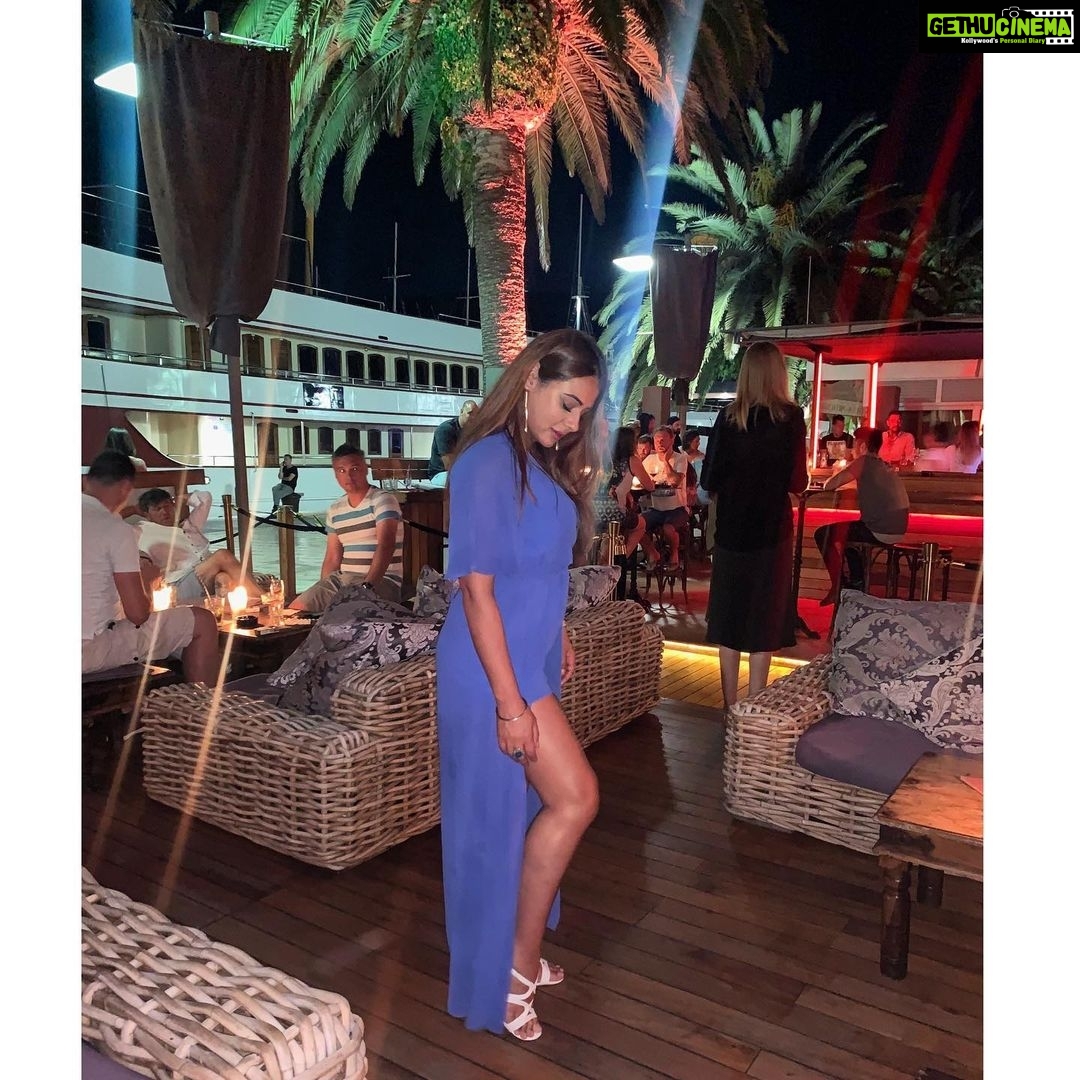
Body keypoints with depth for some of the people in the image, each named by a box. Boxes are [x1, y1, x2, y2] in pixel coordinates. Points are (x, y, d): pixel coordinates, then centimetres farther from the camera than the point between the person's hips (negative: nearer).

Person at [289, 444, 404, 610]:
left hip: (381, 580, -6)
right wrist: (321, 592, -4)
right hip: (342, 578, 7)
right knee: (295, 609, -8)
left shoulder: (382, 500, -6)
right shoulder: (335, 510, 15)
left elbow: (386, 546, -20)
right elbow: (332, 558, 14)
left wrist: (367, 585, -33)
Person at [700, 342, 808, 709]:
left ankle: (730, 706, 17)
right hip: (772, 531, -2)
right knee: (764, 620, 7)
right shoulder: (790, 417, -7)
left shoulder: (728, 418, -2)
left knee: (729, 617, 11)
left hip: (731, 530, 2)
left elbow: (708, 480, -1)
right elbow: (797, 482, -7)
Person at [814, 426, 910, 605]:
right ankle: (857, 584, 35)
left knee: (824, 534, 4)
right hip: (897, 530, 9)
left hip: (880, 531, -9)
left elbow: (829, 485, -10)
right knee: (847, 530, 33)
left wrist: (830, 481, 11)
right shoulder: (884, 466, 17)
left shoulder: (864, 462, -6)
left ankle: (838, 589, 6)